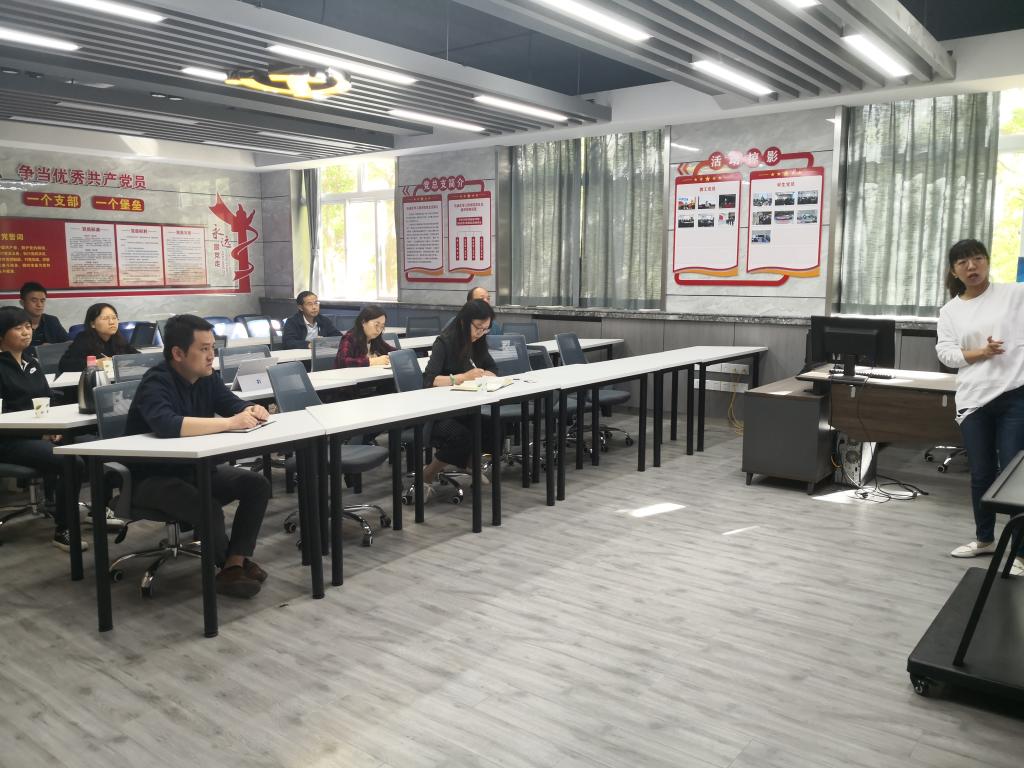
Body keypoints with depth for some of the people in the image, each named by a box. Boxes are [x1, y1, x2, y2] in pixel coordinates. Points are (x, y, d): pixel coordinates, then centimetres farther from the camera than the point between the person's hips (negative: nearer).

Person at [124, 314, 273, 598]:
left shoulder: (207, 377, -1)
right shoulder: (156, 383, -24)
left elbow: (235, 405, 2)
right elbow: (168, 426, -42)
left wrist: (252, 411, -24)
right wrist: (229, 423, -40)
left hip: (195, 468, 8)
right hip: (154, 477, -7)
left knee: (258, 485, -11)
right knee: (208, 510, -31)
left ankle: (235, 562, -11)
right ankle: (231, 566, -4)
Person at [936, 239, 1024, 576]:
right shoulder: (950, 311, 9)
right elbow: (945, 353, 1)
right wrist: (979, 352, -12)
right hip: (974, 400, 3)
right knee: (981, 474, 13)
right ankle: (984, 539, 32)